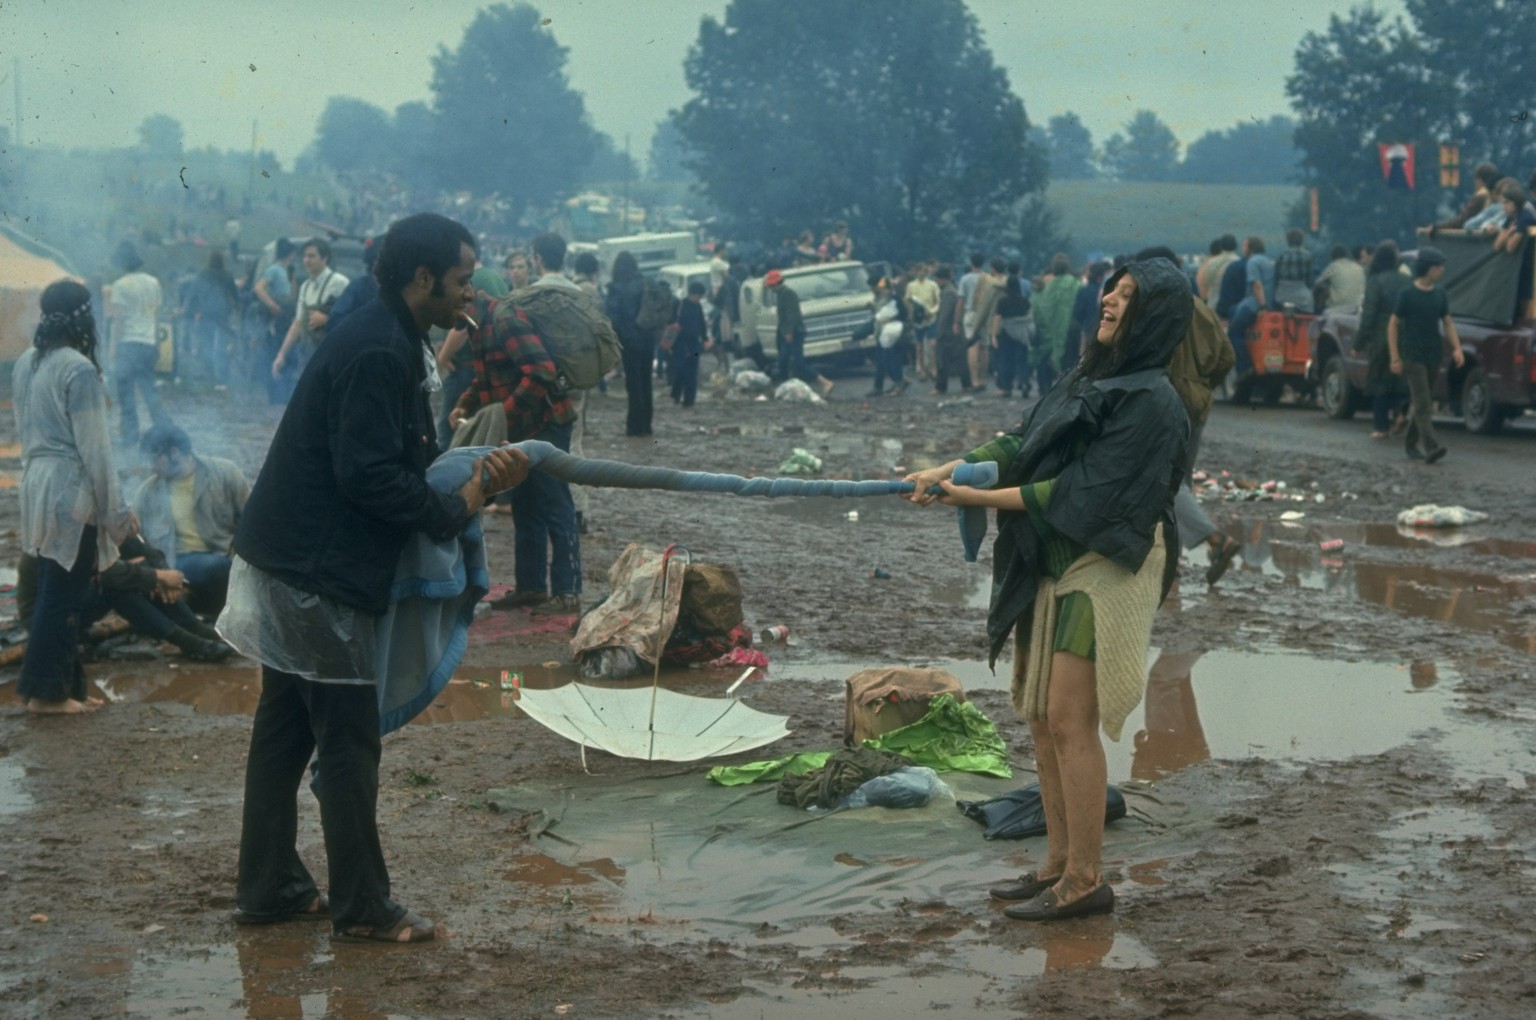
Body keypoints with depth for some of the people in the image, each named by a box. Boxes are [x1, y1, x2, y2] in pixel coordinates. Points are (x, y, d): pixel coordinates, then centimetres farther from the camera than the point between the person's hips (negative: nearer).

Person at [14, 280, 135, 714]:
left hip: (37, 486, 8)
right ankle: (47, 691, 4)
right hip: (72, 491, -8)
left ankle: (60, 684, 17)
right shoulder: (79, 369, -15)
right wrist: (116, 510, -10)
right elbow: (94, 448, -15)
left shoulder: (25, 364, 10)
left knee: (52, 592, 12)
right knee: (62, 597, -1)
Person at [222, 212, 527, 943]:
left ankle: (268, 888, 24)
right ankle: (361, 909, 6)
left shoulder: (392, 344, 13)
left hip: (297, 566, 11)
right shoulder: (376, 354, -20)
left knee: (285, 731, 15)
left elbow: (404, 457, 15)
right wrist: (456, 509, -14)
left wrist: (475, 478, 2)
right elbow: (367, 475, -24)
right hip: (317, 573, -11)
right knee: (348, 742, -2)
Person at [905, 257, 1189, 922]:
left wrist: (978, 497, -19)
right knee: (1041, 717, 10)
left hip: (1102, 569, -8)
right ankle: (1059, 864, 19)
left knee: (1069, 722, -8)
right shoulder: (1087, 378, 11)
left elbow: (1082, 491, -19)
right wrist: (950, 470, -9)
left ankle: (1086, 881, 1)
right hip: (1051, 565, 8)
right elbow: (1021, 445, 6)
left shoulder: (1150, 402, -14)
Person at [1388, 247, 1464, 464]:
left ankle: (1410, 444, 23)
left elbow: (1448, 323, 13)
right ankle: (1432, 446, -22)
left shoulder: (1440, 295, 8)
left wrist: (1456, 348, -1)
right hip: (1413, 356, -5)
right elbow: (1393, 325, -5)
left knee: (1418, 403, 12)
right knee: (1422, 403, -13)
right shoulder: (1407, 294, -7)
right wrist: (1395, 358, -9)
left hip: (1434, 356, 5)